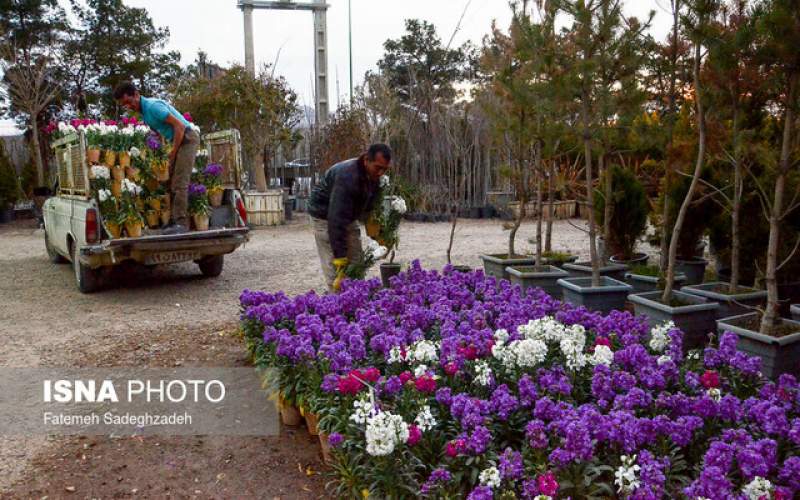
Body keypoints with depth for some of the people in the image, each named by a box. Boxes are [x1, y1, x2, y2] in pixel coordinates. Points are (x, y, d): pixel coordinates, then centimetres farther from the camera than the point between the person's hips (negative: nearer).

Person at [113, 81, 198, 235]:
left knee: (179, 182, -15)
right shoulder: (143, 110, 12)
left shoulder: (152, 106, -18)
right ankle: (174, 219, 11)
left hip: (188, 138, -10)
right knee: (172, 181, 8)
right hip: (178, 140, 10)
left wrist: (173, 152, -16)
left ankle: (181, 222, -16)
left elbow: (179, 125, -22)